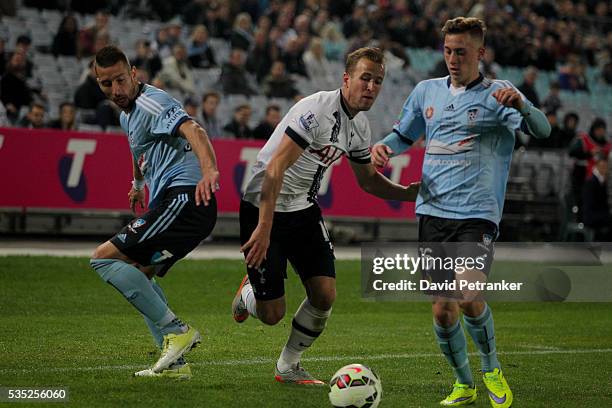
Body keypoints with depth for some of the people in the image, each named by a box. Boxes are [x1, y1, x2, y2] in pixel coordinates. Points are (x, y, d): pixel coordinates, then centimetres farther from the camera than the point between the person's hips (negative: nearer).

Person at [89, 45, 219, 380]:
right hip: (171, 202, 11)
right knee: (137, 273, 20)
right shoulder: (127, 115, 21)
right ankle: (174, 363, 14)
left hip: (183, 197, -11)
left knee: (104, 258, -13)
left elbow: (191, 130, -30)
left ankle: (176, 330, -16)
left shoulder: (152, 102, -11)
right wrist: (138, 183, 57)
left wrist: (209, 170, -48)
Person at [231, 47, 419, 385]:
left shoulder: (360, 126, 3)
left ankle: (288, 366, 15)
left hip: (304, 209, 7)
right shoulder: (317, 109, -24)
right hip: (263, 207, -7)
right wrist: (264, 228, -33)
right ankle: (249, 291, 31)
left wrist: (412, 192, 0)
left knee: (325, 294, -7)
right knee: (271, 314, -7)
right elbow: (275, 168, -28)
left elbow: (368, 179, 18)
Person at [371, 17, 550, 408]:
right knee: (442, 308, 1)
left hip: (477, 214, -4)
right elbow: (404, 134, 26)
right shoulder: (427, 91, 13)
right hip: (432, 211, 4)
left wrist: (521, 104, -35)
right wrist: (384, 147, 3)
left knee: (468, 295, -22)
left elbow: (542, 130, -14)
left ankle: (492, 368, 4)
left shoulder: (498, 94, -1)